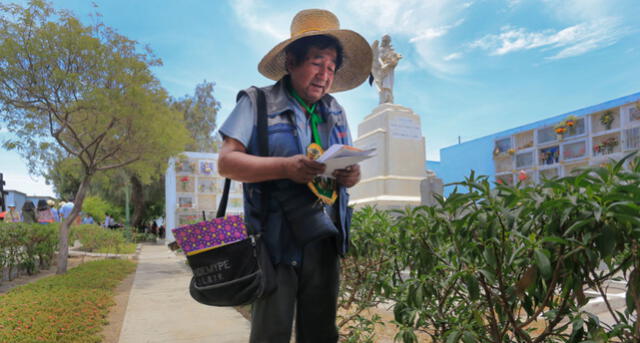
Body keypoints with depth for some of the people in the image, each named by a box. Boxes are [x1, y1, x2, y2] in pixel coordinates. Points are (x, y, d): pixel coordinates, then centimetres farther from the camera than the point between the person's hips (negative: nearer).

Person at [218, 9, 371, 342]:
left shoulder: (335, 112, 13)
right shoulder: (257, 102, -2)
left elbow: (345, 167, 16)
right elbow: (226, 162, -10)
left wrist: (351, 174, -9)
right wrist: (286, 167, -24)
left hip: (325, 242, 5)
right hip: (276, 240, -4)